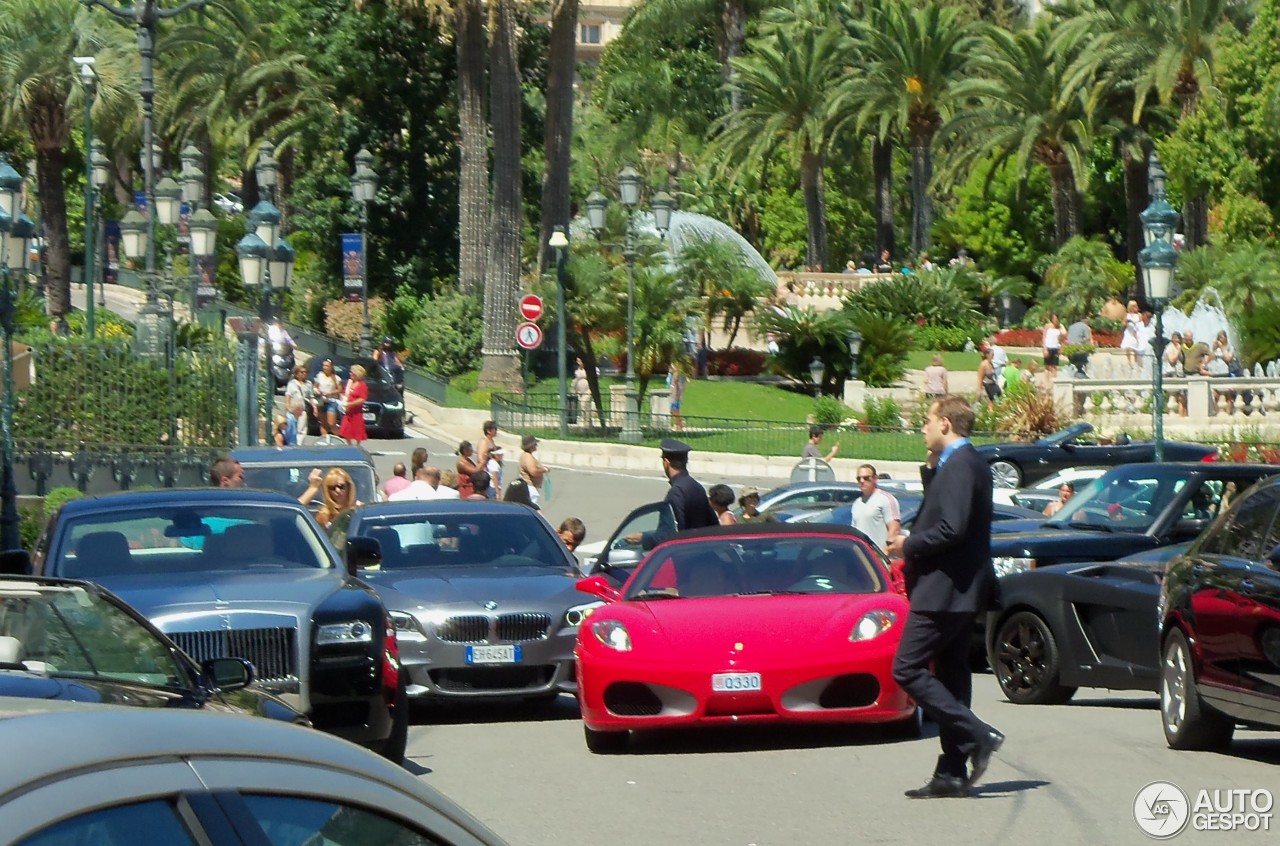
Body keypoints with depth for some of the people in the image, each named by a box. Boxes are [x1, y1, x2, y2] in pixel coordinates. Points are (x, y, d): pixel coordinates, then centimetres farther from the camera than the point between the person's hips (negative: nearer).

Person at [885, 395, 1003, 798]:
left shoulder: (959, 467, -16)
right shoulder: (969, 463, 16)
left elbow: (952, 530, -24)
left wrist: (909, 546, -11)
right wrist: (930, 469, 12)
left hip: (943, 590, -11)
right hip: (961, 588, 11)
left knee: (908, 670, -9)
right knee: (950, 675, 10)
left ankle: (976, 735, -14)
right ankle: (952, 772, 11)